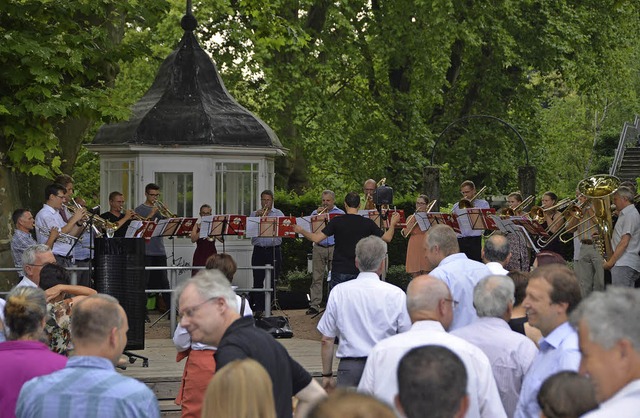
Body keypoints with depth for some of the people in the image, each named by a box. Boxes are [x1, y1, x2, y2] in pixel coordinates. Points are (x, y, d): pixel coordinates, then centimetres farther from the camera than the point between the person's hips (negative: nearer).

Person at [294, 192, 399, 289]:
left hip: (339, 271, -1)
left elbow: (316, 238, -9)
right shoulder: (367, 223, -3)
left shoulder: (336, 222, -7)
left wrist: (301, 231, 8)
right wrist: (393, 224, 23)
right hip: (359, 271, 1)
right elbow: (387, 238, 4)